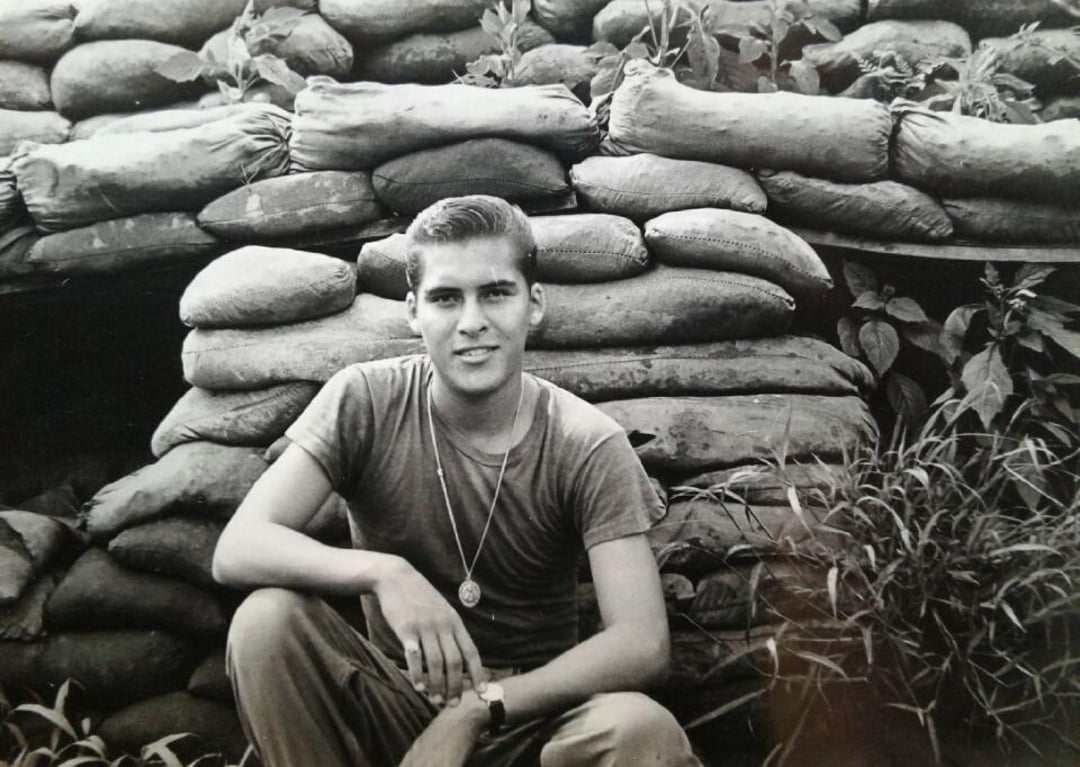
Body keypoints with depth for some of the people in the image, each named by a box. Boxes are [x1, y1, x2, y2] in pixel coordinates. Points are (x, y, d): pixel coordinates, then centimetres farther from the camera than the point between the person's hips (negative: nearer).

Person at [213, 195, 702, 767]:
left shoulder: (588, 447, -13)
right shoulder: (364, 402, -10)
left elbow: (641, 646, -19)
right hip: (395, 703, 1)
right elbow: (237, 549, -19)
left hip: (531, 712, -1)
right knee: (267, 619, -26)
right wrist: (385, 573, -35)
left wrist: (475, 711, -27)